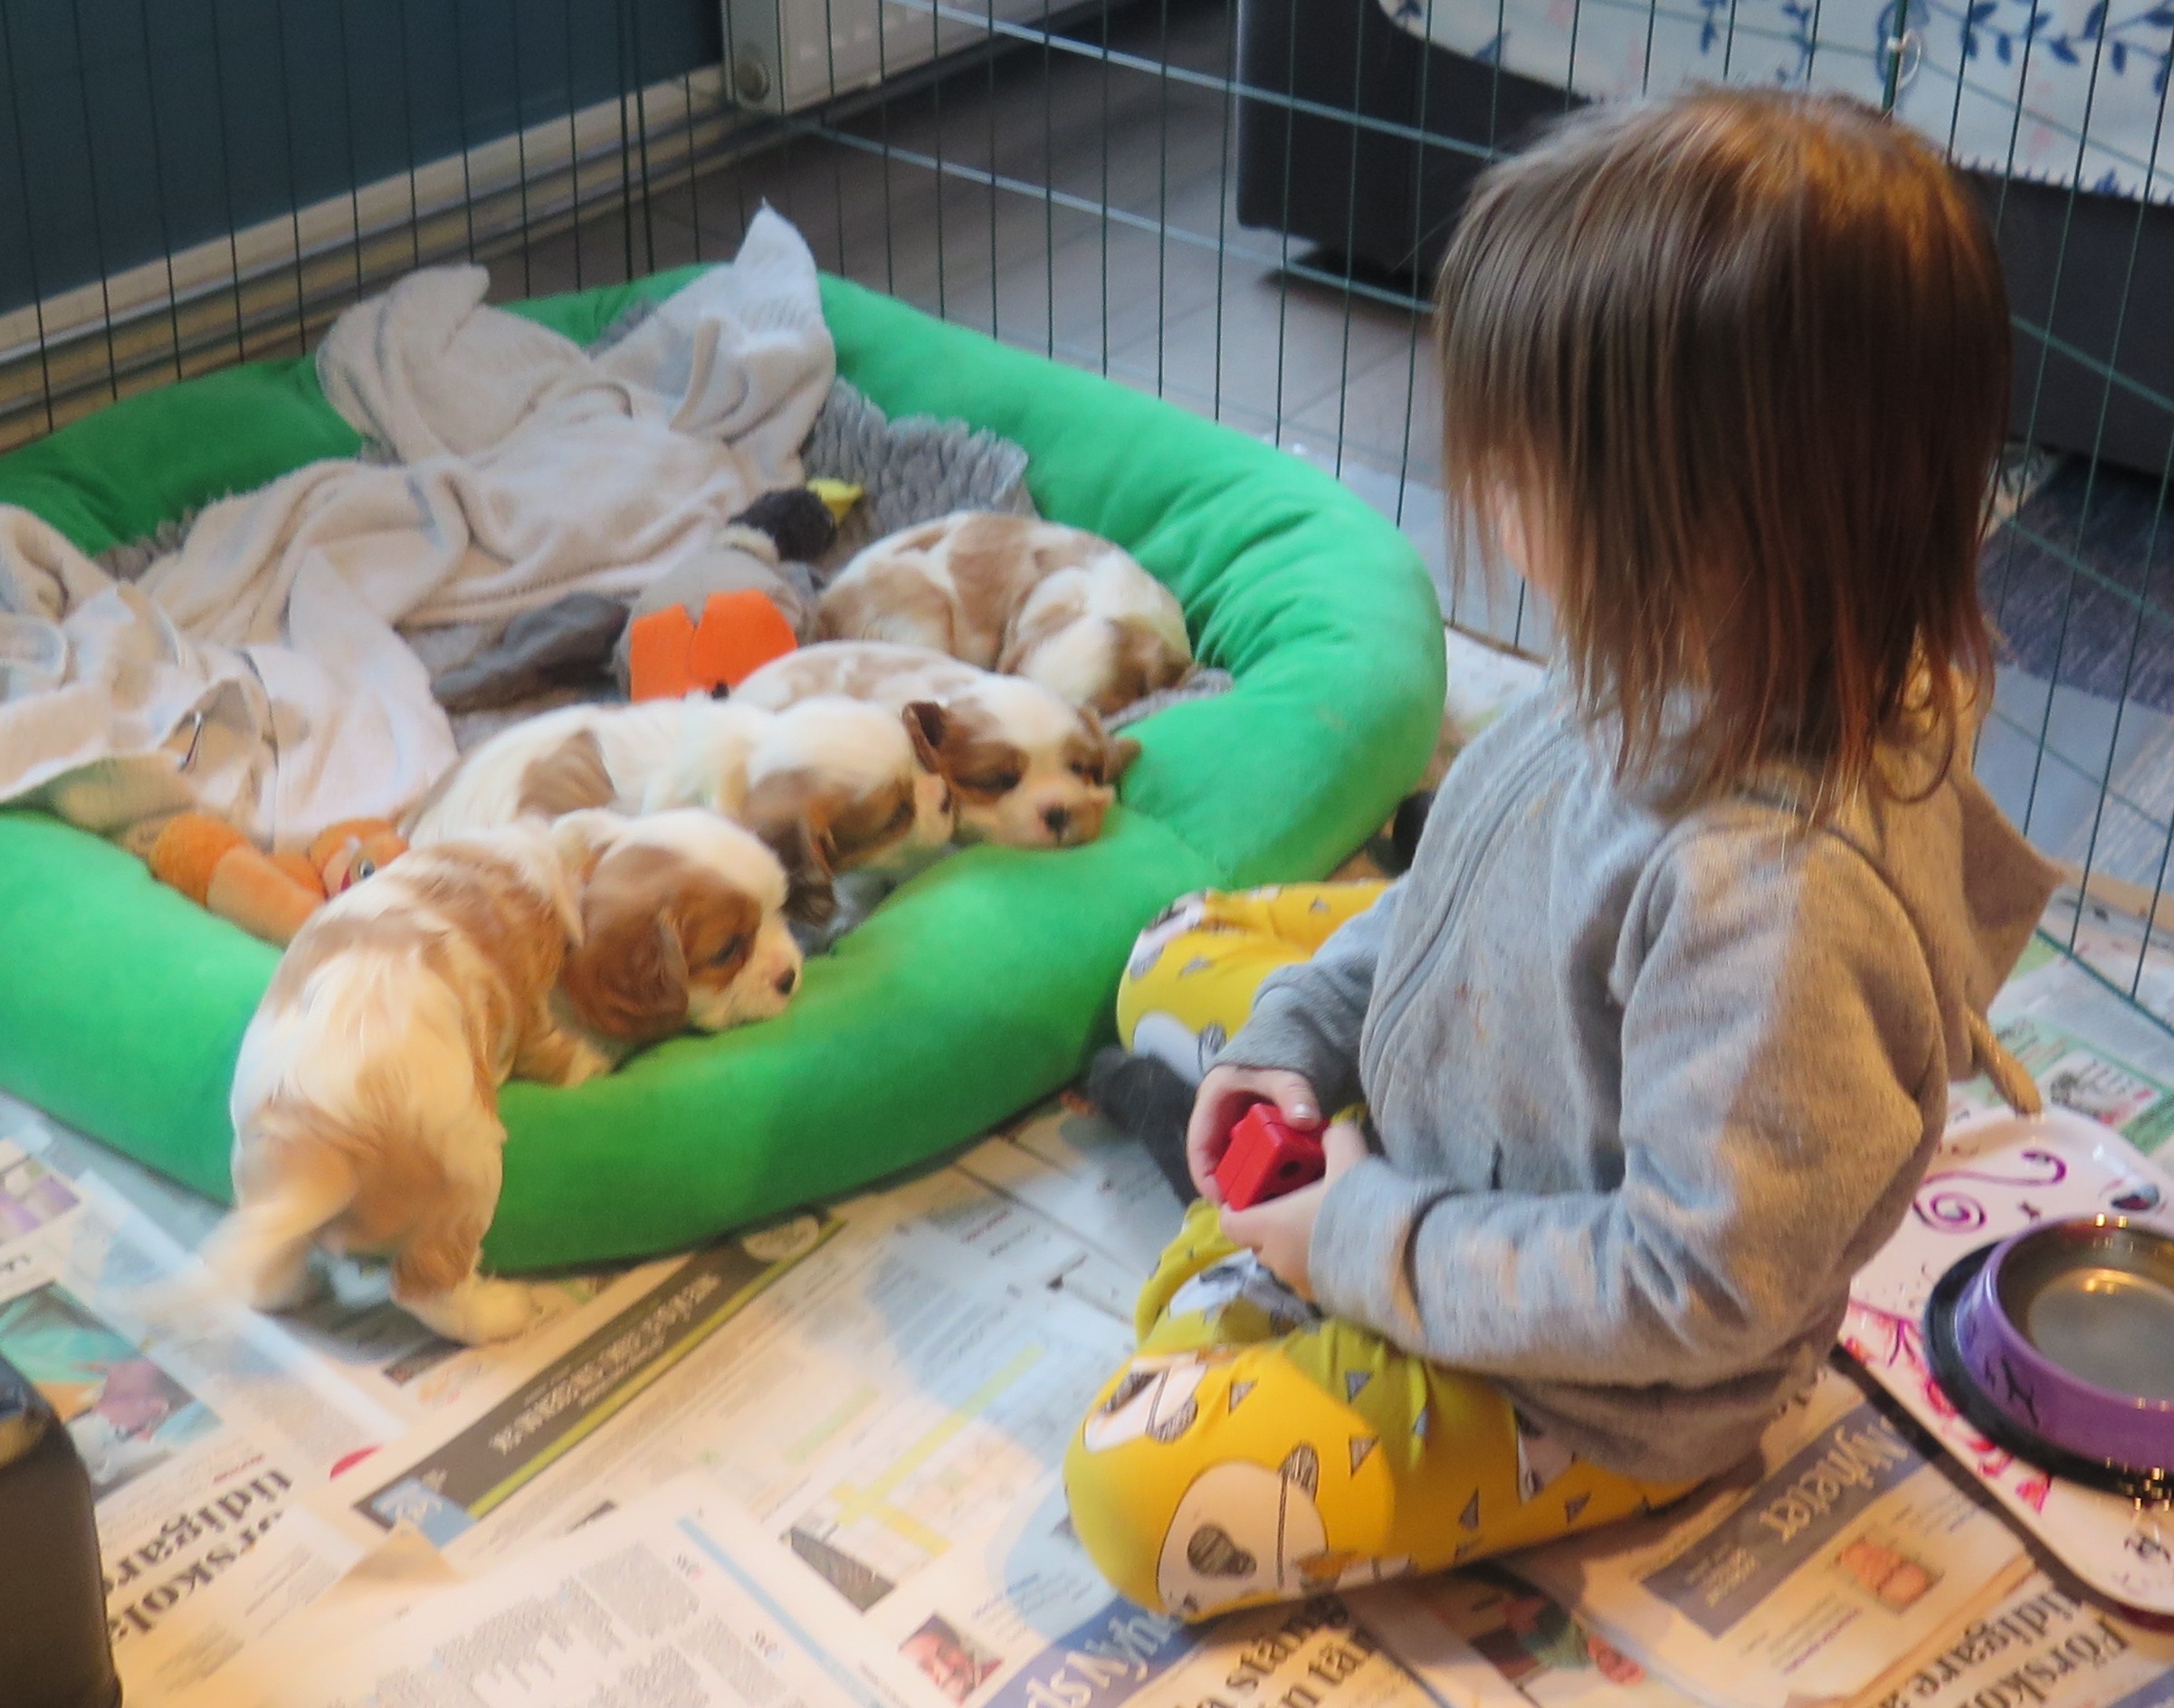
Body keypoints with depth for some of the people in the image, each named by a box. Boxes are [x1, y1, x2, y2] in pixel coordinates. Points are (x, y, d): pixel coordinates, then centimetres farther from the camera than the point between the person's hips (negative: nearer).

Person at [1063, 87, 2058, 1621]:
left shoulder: (1790, 892, -41)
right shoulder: (1698, 671, -15)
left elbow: (1698, 1287, -31)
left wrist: (1373, 1246, -21)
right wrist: (1301, 1032, -2)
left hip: (1591, 1387, -8)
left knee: (1148, 1494, -17)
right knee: (1182, 957, 18)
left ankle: (1238, 1289, 9)